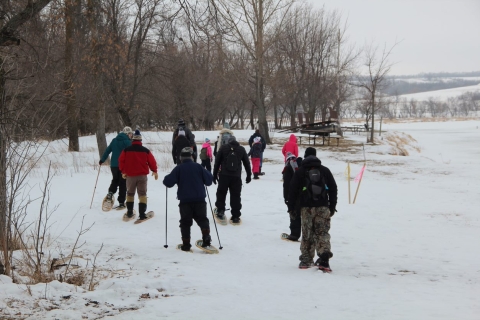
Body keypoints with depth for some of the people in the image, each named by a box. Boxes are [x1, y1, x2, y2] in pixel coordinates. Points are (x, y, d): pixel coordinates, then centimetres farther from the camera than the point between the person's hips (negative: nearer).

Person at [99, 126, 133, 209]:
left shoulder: (114, 140, 8)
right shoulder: (128, 142, -8)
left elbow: (107, 150, 11)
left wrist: (102, 160, 21)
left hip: (114, 165, 4)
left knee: (115, 180, 24)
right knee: (123, 184, 3)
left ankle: (110, 193, -2)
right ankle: (121, 203, 2)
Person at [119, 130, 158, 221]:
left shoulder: (126, 150, -4)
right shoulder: (146, 151, -5)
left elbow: (121, 161, 2)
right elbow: (152, 161, 1)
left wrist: (123, 171, 18)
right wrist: (154, 171, 18)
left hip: (130, 175, 1)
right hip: (142, 175, -1)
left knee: (130, 193, 19)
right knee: (142, 194, 3)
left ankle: (129, 212, 22)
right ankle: (142, 213, -6)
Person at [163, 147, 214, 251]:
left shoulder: (178, 169, -4)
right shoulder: (198, 167, 1)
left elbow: (168, 182, -8)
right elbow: (209, 180, 4)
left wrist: (167, 178, 14)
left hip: (185, 201, -1)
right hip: (199, 200, 1)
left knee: (185, 222, 7)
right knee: (202, 219, 11)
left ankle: (186, 244, 3)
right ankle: (206, 238, -9)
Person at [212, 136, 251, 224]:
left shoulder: (223, 148, 4)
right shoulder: (241, 149, 7)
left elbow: (217, 162, 5)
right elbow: (247, 163, 12)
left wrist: (215, 175, 11)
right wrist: (249, 175, 21)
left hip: (224, 176, -1)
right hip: (236, 177, 1)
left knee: (221, 193, 15)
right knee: (236, 196, 4)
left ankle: (220, 210, 5)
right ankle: (236, 217, 4)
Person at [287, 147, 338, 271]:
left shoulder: (300, 171, 5)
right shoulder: (325, 170, 10)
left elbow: (293, 190, 2)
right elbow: (333, 189, 11)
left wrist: (291, 208, 7)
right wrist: (332, 207, 18)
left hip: (306, 207, -1)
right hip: (323, 207, 1)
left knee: (307, 234, 8)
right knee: (322, 232, 0)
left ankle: (306, 260, 9)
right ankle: (324, 257, -19)